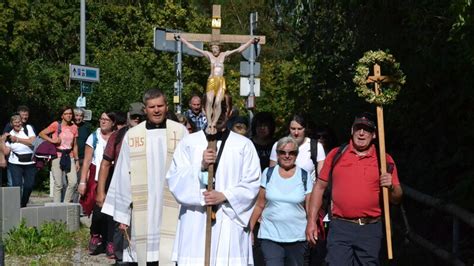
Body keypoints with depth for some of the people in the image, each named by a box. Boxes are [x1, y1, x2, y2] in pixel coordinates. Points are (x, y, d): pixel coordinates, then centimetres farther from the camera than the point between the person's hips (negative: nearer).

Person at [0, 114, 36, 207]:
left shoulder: (28, 128, 2)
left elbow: (33, 142, -12)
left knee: (29, 185, 1)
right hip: (15, 164, 0)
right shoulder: (9, 135, 6)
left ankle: (23, 205, 22)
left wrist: (17, 139, -14)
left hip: (30, 163, 0)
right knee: (17, 185, -12)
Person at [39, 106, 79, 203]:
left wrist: (77, 160, 13)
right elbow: (41, 134, 0)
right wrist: (52, 140, -13)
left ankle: (66, 203, 8)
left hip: (69, 157, 4)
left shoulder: (74, 127, 10)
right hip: (57, 156, -3)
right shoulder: (56, 125, -3)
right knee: (58, 184, -3)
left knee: (73, 182, -10)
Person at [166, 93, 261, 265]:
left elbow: (252, 184, 3)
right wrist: (200, 166, -13)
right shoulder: (188, 143, 9)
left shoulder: (244, 145, 9)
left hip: (230, 225, 0)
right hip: (195, 225, 1)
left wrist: (224, 196, -10)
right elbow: (174, 181, 2)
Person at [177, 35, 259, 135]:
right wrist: (181, 39, 12)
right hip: (211, 80, -1)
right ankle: (209, 124, -16)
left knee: (217, 103, -12)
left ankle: (213, 124, -11)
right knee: (209, 101, -16)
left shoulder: (224, 55, 12)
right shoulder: (209, 54, 10)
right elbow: (193, 47, 12)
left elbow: (239, 49, 13)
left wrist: (251, 41, 11)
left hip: (221, 81, 1)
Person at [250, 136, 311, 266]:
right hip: (270, 236, 0)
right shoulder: (268, 173, 4)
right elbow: (260, 205, 7)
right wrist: (250, 229, 3)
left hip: (297, 237, 1)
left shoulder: (304, 177, 2)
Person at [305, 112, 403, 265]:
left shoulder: (385, 160, 6)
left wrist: (390, 187, -14)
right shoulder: (336, 154, 7)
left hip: (371, 230, 1)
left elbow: (397, 199, 9)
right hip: (340, 228, -1)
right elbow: (320, 186, 10)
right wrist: (311, 221, 4)